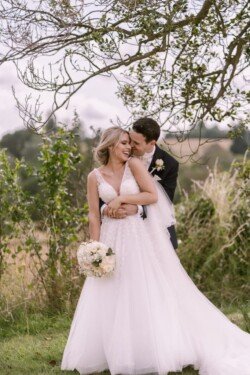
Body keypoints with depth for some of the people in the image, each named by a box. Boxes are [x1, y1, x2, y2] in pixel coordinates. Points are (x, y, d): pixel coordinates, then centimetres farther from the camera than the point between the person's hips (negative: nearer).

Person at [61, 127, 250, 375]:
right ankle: (116, 352, 19)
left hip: (143, 235, -2)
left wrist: (121, 198, -13)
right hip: (113, 238, 2)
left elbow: (152, 196, -10)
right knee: (111, 296, 5)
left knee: (149, 291, 1)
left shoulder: (133, 164, -4)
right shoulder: (95, 176, 1)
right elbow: (94, 216, 1)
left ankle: (155, 349, 12)